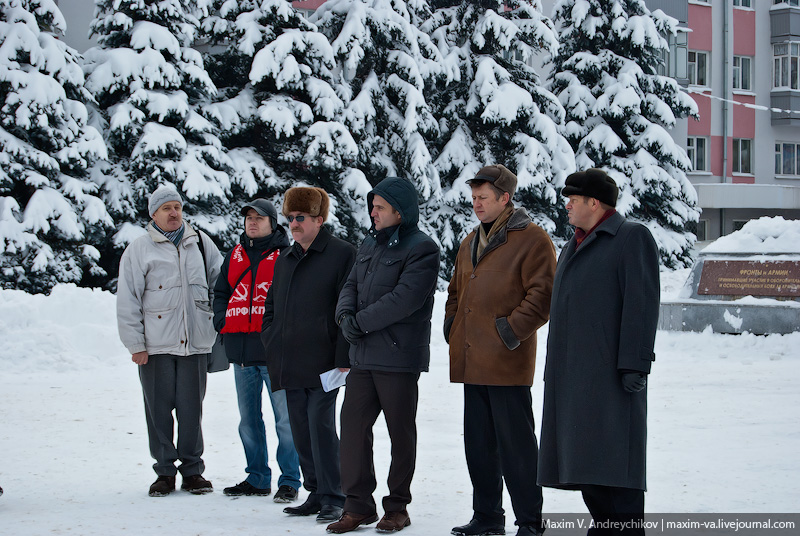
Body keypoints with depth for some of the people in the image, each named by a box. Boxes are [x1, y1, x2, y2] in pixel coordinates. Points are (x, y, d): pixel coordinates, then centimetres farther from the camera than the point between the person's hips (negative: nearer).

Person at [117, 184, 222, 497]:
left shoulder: (200, 244, 12)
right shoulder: (139, 250, 4)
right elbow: (127, 301, 1)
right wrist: (135, 343, -4)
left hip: (194, 342, 2)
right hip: (155, 345, -1)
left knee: (191, 409, 2)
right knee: (159, 409, 0)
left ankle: (193, 469, 12)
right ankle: (165, 471, 9)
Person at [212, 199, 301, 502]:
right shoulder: (235, 256, 15)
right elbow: (220, 293, 21)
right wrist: (223, 323, 6)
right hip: (241, 349, 6)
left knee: (284, 419, -5)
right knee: (248, 419, 12)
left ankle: (290, 480, 1)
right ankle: (257, 478, 21)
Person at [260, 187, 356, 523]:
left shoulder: (342, 255, -5)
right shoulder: (285, 261, 19)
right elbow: (271, 307, 27)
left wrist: (342, 357, -15)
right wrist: (272, 343, 13)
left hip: (323, 363, -7)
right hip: (290, 366, 7)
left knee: (321, 426, -10)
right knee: (301, 431, 8)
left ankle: (332, 498, -3)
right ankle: (316, 493, 16)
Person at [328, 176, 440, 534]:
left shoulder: (422, 249, -9)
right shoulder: (370, 245, 17)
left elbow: (403, 299, -19)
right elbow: (351, 286, 15)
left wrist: (360, 322, -14)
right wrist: (346, 317, -6)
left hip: (398, 357, -7)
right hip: (363, 356, 7)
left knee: (401, 432, 3)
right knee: (353, 425, 4)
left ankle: (397, 507, 13)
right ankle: (358, 505, 11)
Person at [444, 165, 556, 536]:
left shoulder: (531, 239, -6)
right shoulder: (471, 243, 19)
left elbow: (543, 293, -12)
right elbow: (456, 291, 30)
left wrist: (512, 330, -15)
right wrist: (452, 324, 15)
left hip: (506, 362, -8)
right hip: (471, 362, 8)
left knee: (515, 443, -5)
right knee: (478, 443, 12)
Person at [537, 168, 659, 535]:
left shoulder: (632, 238, -5)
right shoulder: (574, 247, 22)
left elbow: (641, 304, -13)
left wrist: (635, 364, -20)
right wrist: (555, 372, 21)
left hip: (610, 371, -9)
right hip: (572, 377, 9)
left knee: (613, 459, -12)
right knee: (583, 460, 9)